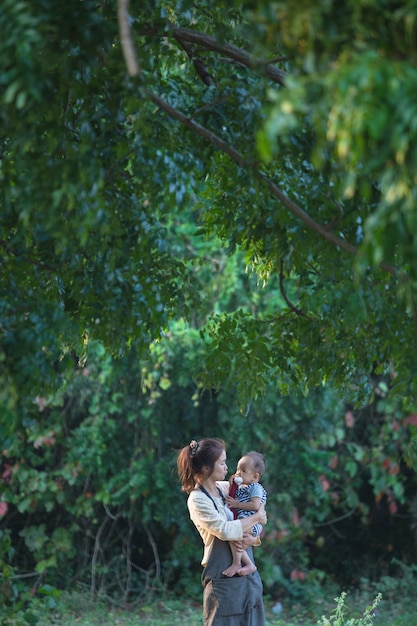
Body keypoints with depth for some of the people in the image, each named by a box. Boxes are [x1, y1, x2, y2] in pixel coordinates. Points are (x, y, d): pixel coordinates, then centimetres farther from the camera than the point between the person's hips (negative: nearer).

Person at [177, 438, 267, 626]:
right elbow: (225, 530, -22)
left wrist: (252, 538, -11)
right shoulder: (197, 499, -11)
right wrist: (256, 517, -9)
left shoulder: (226, 488, 9)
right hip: (223, 580, -7)